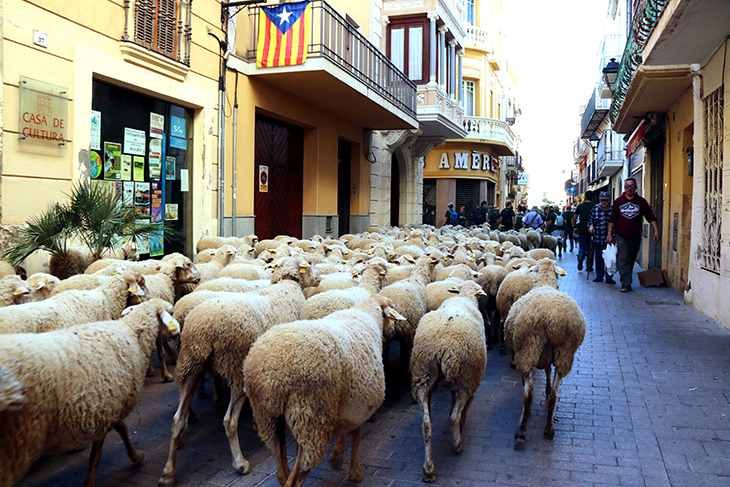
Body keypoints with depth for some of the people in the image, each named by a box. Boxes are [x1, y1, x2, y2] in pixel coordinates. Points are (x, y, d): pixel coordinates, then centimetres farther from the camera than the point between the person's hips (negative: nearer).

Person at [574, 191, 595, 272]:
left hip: (582, 230, 1)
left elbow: (574, 218, 2)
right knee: (590, 248, 7)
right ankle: (589, 266, 9)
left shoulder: (580, 206, 0)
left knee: (582, 246, 11)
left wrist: (575, 227, 13)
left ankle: (580, 257, -19)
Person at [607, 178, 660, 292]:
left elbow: (651, 217, 4)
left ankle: (625, 280, 25)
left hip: (636, 237, 2)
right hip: (621, 237, -2)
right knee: (624, 260, -8)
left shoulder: (641, 202, 4)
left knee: (631, 261, 10)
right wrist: (609, 234, 3)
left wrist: (656, 231, -8)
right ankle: (626, 284, -9)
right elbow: (612, 219, 7)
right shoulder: (618, 201, 3)